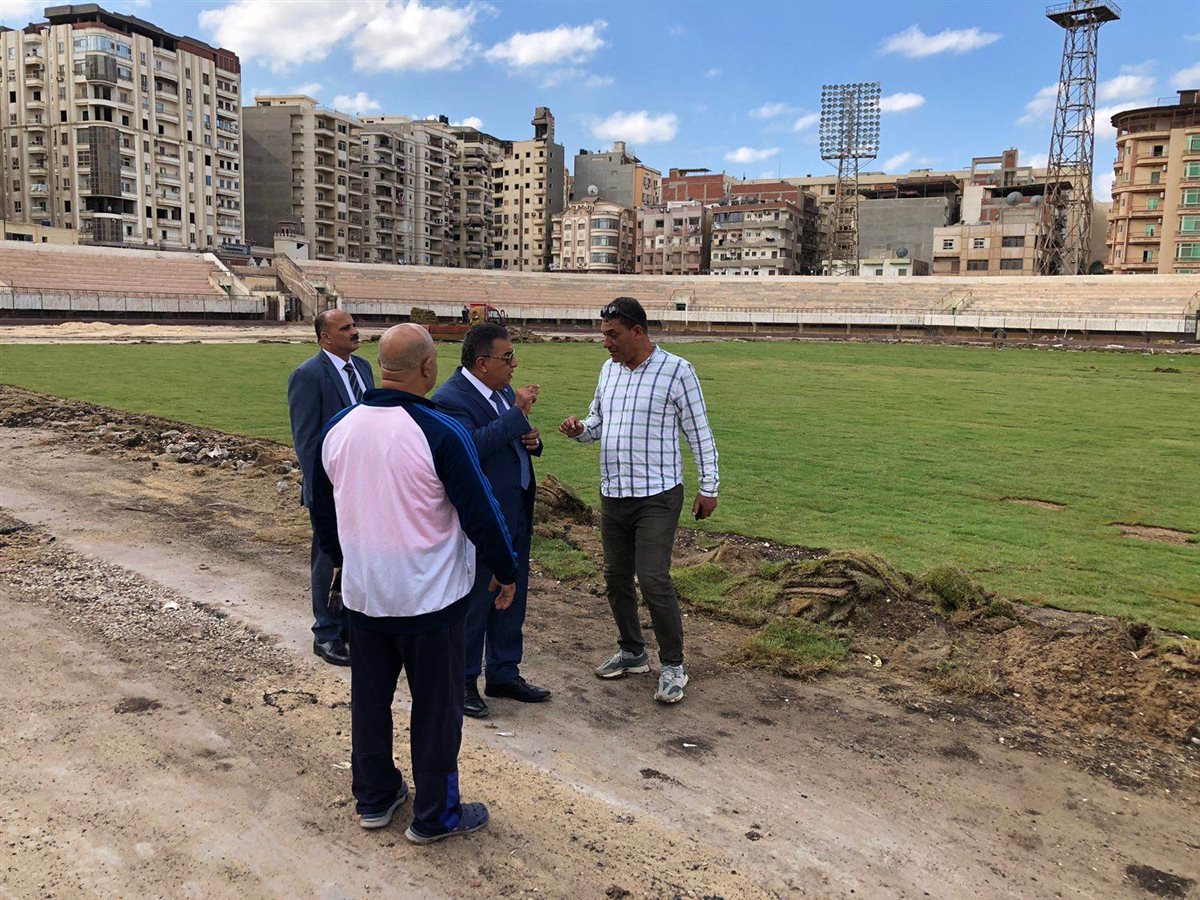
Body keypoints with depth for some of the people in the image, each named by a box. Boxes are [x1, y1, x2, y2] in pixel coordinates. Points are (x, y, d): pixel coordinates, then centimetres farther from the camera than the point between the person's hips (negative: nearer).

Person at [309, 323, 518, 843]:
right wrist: (506, 572, 0)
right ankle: (434, 816, 22)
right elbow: (480, 513, -16)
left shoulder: (339, 427, -1)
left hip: (362, 595, 6)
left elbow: (321, 508, 12)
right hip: (430, 599, -6)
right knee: (436, 706, 9)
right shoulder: (440, 433, -20)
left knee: (369, 697, 20)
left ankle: (374, 798, 36)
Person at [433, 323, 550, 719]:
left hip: (516, 514, 9)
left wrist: (532, 440, -2)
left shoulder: (504, 391, 10)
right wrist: (517, 413, -29)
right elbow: (471, 446, -35)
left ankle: (504, 675, 33)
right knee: (474, 601, 5)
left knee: (512, 598, 18)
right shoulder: (450, 399, -19)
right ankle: (462, 682, 22)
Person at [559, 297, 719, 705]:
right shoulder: (609, 369, 9)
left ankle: (673, 665, 6)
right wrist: (580, 429, -3)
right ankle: (632, 652, 31)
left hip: (657, 496, -7)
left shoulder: (676, 370, -9)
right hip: (613, 494, 7)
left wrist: (708, 486, -5)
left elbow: (699, 432, -5)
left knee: (653, 580, -11)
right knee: (616, 577, 13)